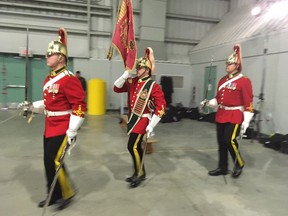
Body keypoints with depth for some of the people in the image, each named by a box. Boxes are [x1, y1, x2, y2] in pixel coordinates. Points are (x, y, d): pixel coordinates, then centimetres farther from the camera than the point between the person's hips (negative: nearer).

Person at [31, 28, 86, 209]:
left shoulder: (69, 79, -17)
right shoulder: (49, 78, 12)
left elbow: (80, 106, -21)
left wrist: (72, 131, -21)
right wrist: (32, 107, 9)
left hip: (63, 128, -9)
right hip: (50, 127, 9)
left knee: (54, 161, -5)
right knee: (49, 162, 14)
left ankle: (68, 193, 17)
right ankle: (54, 195, 31)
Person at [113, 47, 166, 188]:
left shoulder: (153, 86, -14)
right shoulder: (132, 82, 6)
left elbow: (161, 106, -16)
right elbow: (116, 88, 8)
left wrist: (151, 125, -18)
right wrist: (126, 75, -6)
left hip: (142, 120, -7)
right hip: (131, 119, 7)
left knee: (133, 147, -8)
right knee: (136, 147, 15)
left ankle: (139, 173, 12)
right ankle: (139, 172, 32)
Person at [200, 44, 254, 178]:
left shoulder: (244, 81, -9)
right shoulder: (223, 80, 12)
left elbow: (248, 103, -12)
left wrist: (246, 122, -17)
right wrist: (208, 103, -1)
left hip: (235, 116, -7)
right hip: (221, 115, 7)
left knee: (230, 140, -11)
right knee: (221, 142, 10)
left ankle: (239, 165, 16)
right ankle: (222, 168, 23)